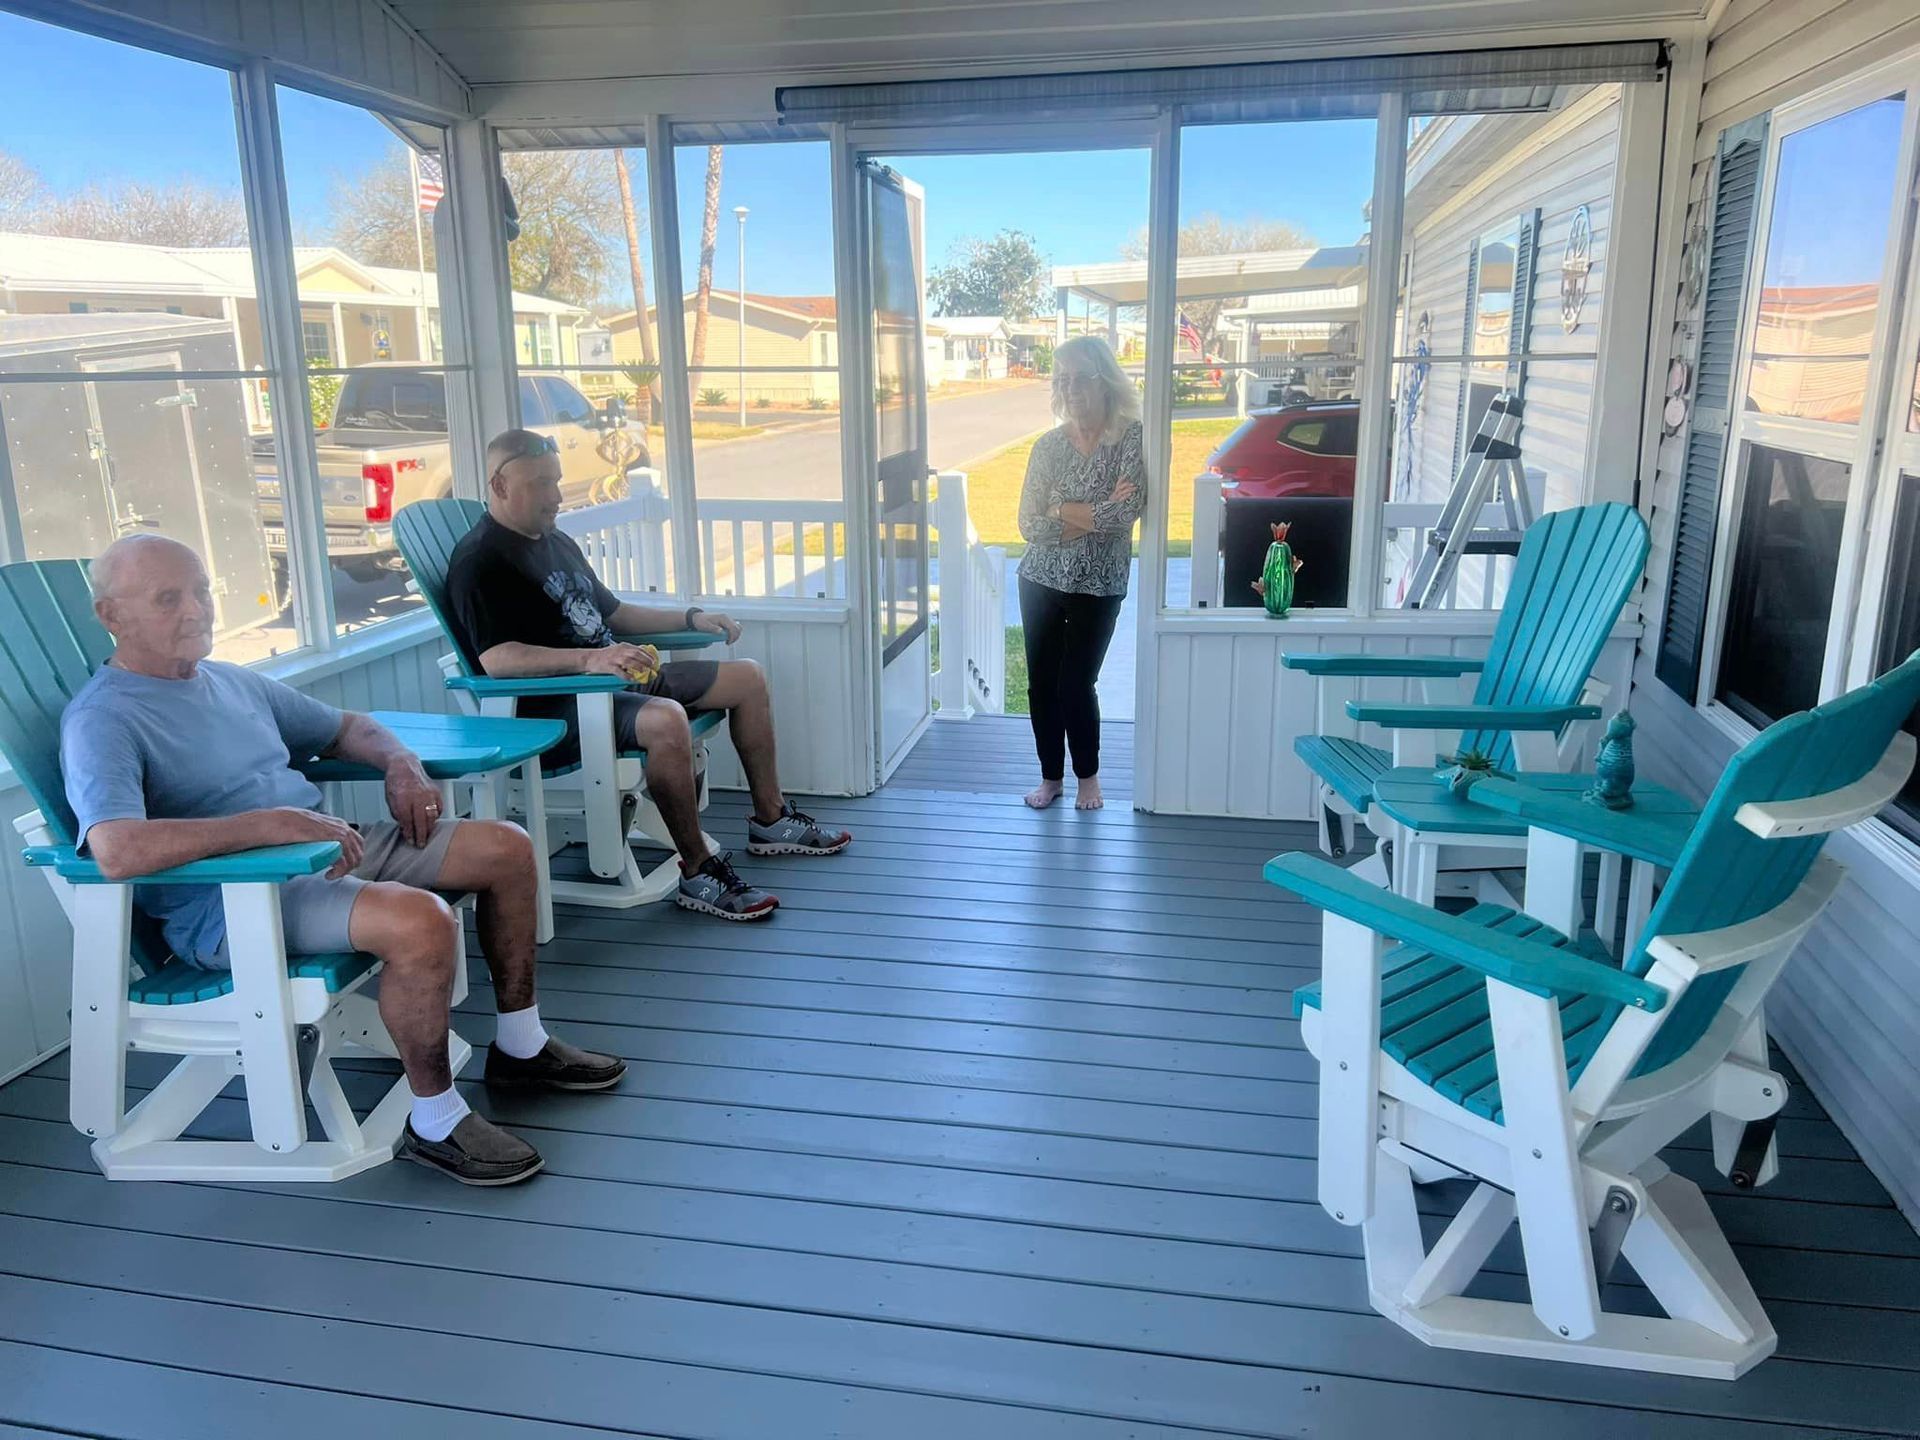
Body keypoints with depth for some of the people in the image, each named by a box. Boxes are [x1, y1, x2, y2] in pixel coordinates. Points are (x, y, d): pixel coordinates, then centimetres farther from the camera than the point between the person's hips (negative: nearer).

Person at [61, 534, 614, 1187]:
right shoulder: (102, 720, -10)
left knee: (507, 848, 3)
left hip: (327, 853, 9)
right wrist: (272, 821, -30)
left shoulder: (232, 681, 17)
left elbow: (345, 727, 29)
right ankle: (435, 1124, -13)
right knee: (421, 920, -34)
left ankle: (521, 1047, 16)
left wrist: (400, 761, 7)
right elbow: (117, 851, -29)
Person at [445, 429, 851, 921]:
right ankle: (698, 874, -26)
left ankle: (770, 820, 16)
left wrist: (691, 618, 18)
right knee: (665, 719, -38)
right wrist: (590, 659, -37)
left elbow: (612, 613, 29)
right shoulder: (480, 562, -11)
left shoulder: (557, 543, 20)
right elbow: (497, 658, -26)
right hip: (555, 704, -10)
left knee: (746, 678, 8)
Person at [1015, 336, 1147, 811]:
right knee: (1041, 684, 8)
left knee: (1076, 684, 0)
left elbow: (1124, 512, -22)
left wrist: (1059, 510, -13)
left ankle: (1088, 776, 23)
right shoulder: (1049, 445, -1)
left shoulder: (1133, 438, -11)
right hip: (1041, 580, 4)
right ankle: (1050, 776, 26)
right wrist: (1091, 515, -15)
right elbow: (1028, 524, -6)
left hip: (1099, 585, -3)